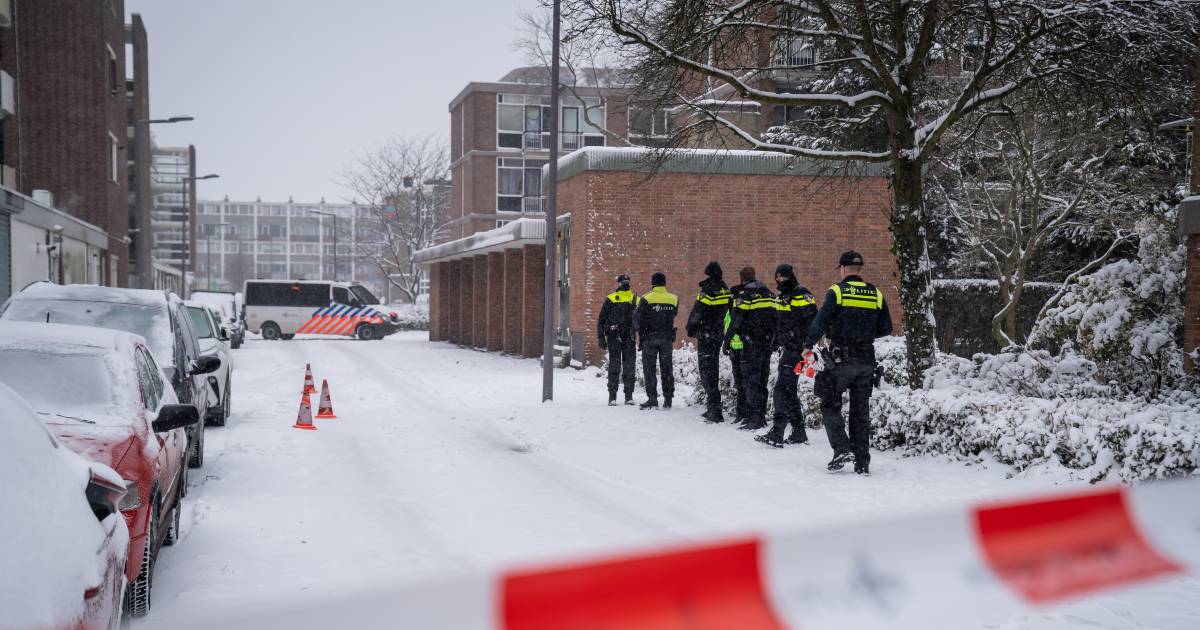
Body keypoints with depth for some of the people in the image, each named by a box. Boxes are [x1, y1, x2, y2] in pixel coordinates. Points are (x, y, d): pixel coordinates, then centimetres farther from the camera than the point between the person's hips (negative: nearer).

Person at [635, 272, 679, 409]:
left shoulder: (646, 299, -10)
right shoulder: (673, 299, 1)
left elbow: (636, 318, -9)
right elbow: (673, 315, 7)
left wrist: (640, 329, 10)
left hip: (650, 338, -3)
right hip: (667, 338, 3)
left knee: (649, 368, 2)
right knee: (667, 368, 11)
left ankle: (652, 398, -5)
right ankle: (668, 399, 12)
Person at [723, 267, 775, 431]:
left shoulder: (744, 296, -10)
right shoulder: (769, 294, 12)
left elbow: (735, 321, -13)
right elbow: (776, 317, 15)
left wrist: (727, 341, -7)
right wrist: (774, 340, 21)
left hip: (751, 344, -7)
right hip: (767, 343, 7)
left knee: (750, 380, -4)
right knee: (762, 380, 14)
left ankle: (754, 419, -9)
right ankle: (761, 416, 18)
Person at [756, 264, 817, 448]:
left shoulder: (802, 296, -10)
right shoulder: (780, 298, 17)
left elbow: (812, 322, -16)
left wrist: (806, 346, -21)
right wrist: (776, 339, 21)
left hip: (797, 349, -10)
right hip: (787, 349, 10)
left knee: (782, 389, -14)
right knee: (789, 391, 14)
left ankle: (777, 434, -17)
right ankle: (799, 433, 22)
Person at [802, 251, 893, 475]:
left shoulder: (837, 291, -7)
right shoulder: (876, 294, 7)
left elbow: (820, 322, -12)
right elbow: (886, 328, 11)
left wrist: (808, 345, 1)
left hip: (841, 358, -4)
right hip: (867, 360, 4)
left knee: (830, 405, 8)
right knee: (861, 411, 10)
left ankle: (842, 450, -7)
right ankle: (862, 461, 9)